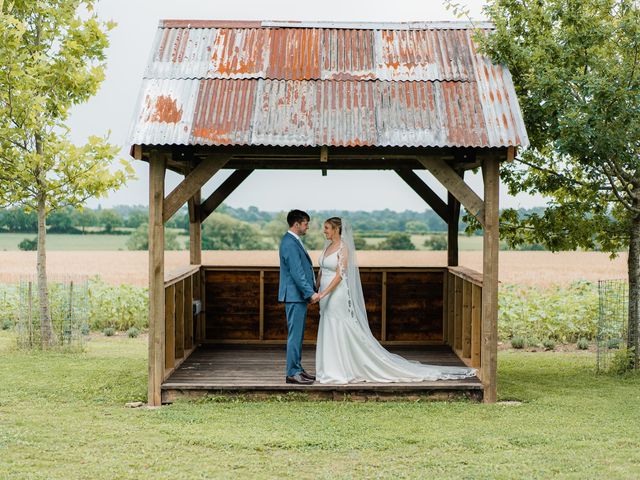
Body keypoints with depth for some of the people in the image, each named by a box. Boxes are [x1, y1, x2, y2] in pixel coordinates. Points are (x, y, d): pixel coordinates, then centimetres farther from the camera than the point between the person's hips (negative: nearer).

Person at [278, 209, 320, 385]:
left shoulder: (294, 241, 16)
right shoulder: (289, 243, -17)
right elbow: (296, 272, -22)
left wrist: (310, 292, 20)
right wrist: (311, 293, -22)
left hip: (300, 296, 10)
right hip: (294, 295, -10)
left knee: (298, 335, 13)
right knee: (295, 335, -7)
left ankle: (297, 369, 19)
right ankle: (292, 373, -4)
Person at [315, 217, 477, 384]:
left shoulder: (343, 248, -13)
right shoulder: (327, 247, 13)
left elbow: (340, 275, -20)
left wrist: (323, 293, -26)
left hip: (337, 295, -9)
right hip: (327, 297, 9)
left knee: (343, 334, -5)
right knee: (329, 335, 10)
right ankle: (333, 370, 15)